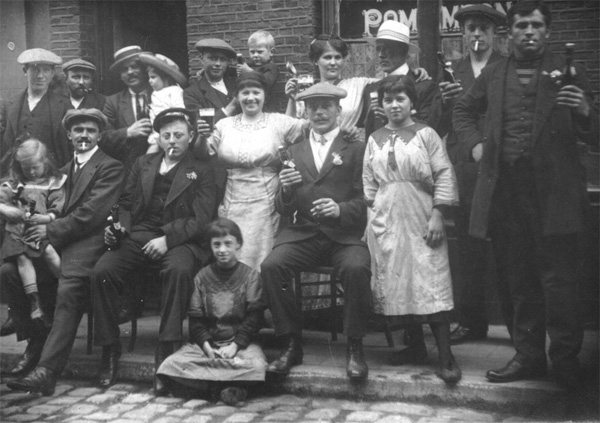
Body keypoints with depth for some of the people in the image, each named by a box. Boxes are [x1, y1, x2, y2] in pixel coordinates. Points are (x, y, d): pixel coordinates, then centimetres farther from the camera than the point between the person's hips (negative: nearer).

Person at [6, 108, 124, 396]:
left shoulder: (110, 167, 1)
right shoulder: (65, 169, 27)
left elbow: (91, 213, -9)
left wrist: (51, 230, -11)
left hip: (87, 242, -7)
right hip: (57, 242, 8)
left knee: (68, 290, -30)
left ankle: (46, 371, -34)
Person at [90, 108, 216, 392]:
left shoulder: (201, 171, 9)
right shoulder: (143, 164, 22)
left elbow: (201, 219, -2)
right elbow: (126, 204, 20)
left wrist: (168, 239, -16)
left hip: (179, 239, -3)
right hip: (138, 235, 3)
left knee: (179, 270, -37)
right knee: (101, 272, -24)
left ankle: (167, 352, -30)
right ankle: (109, 350, -9)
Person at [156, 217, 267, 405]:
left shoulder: (251, 275, 2)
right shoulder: (202, 276, 9)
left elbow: (253, 317, -4)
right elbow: (195, 317, 6)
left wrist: (235, 345, -16)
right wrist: (205, 344, -10)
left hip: (241, 341, -3)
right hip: (207, 341, 3)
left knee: (256, 364, -36)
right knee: (171, 364, -22)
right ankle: (231, 384, -21)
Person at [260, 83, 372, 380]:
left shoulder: (356, 149, 9)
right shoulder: (294, 152, 17)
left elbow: (365, 199, 2)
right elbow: (283, 210, 12)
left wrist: (341, 209, -19)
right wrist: (286, 191, -11)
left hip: (345, 234, -2)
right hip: (303, 233, 3)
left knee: (356, 268, -33)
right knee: (271, 266, -25)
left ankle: (354, 347, -12)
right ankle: (291, 344, -10)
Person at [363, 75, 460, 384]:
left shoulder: (425, 135, 2)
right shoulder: (374, 139, 12)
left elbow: (444, 176, -3)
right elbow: (368, 184, 14)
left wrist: (437, 216, -10)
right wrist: (370, 219, 7)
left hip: (421, 222, -3)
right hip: (385, 222, 4)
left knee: (431, 286, -8)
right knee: (394, 286, 3)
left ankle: (446, 356, -3)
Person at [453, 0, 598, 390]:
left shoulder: (568, 73, 4)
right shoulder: (493, 75, 12)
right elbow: (464, 111, 27)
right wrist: (474, 144, 10)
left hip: (553, 192, -3)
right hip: (505, 189, 3)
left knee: (558, 280, -3)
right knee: (518, 280, 11)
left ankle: (566, 359, 12)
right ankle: (528, 356, 23)